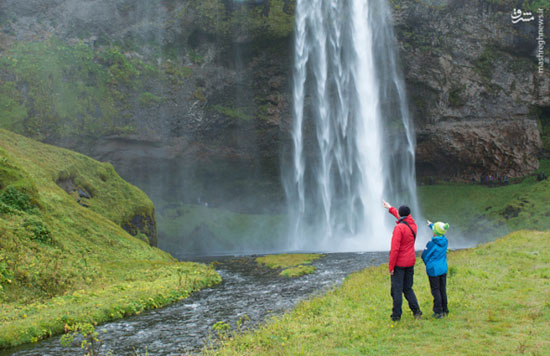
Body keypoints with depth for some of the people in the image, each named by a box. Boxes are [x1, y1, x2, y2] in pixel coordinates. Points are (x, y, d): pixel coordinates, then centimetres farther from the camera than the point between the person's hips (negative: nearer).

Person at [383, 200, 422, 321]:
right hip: (410, 261, 7)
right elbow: (404, 218, 27)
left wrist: (391, 266, -14)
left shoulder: (399, 228, -19)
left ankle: (396, 315, 6)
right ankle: (416, 311, 7)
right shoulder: (413, 224, 3)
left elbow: (395, 249, -21)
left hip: (399, 263, -7)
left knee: (397, 289, 1)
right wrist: (391, 209, 39)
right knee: (408, 288, 16)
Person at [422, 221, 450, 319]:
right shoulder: (445, 241, -2)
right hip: (443, 269, 6)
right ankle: (445, 311, 21)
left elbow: (424, 256, -10)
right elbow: (440, 234, 21)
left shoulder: (432, 244, -21)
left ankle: (438, 312, 6)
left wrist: (428, 264, 13)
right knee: (443, 290, 14)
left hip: (433, 270, -6)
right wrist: (431, 225, 37)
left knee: (436, 290, 3)